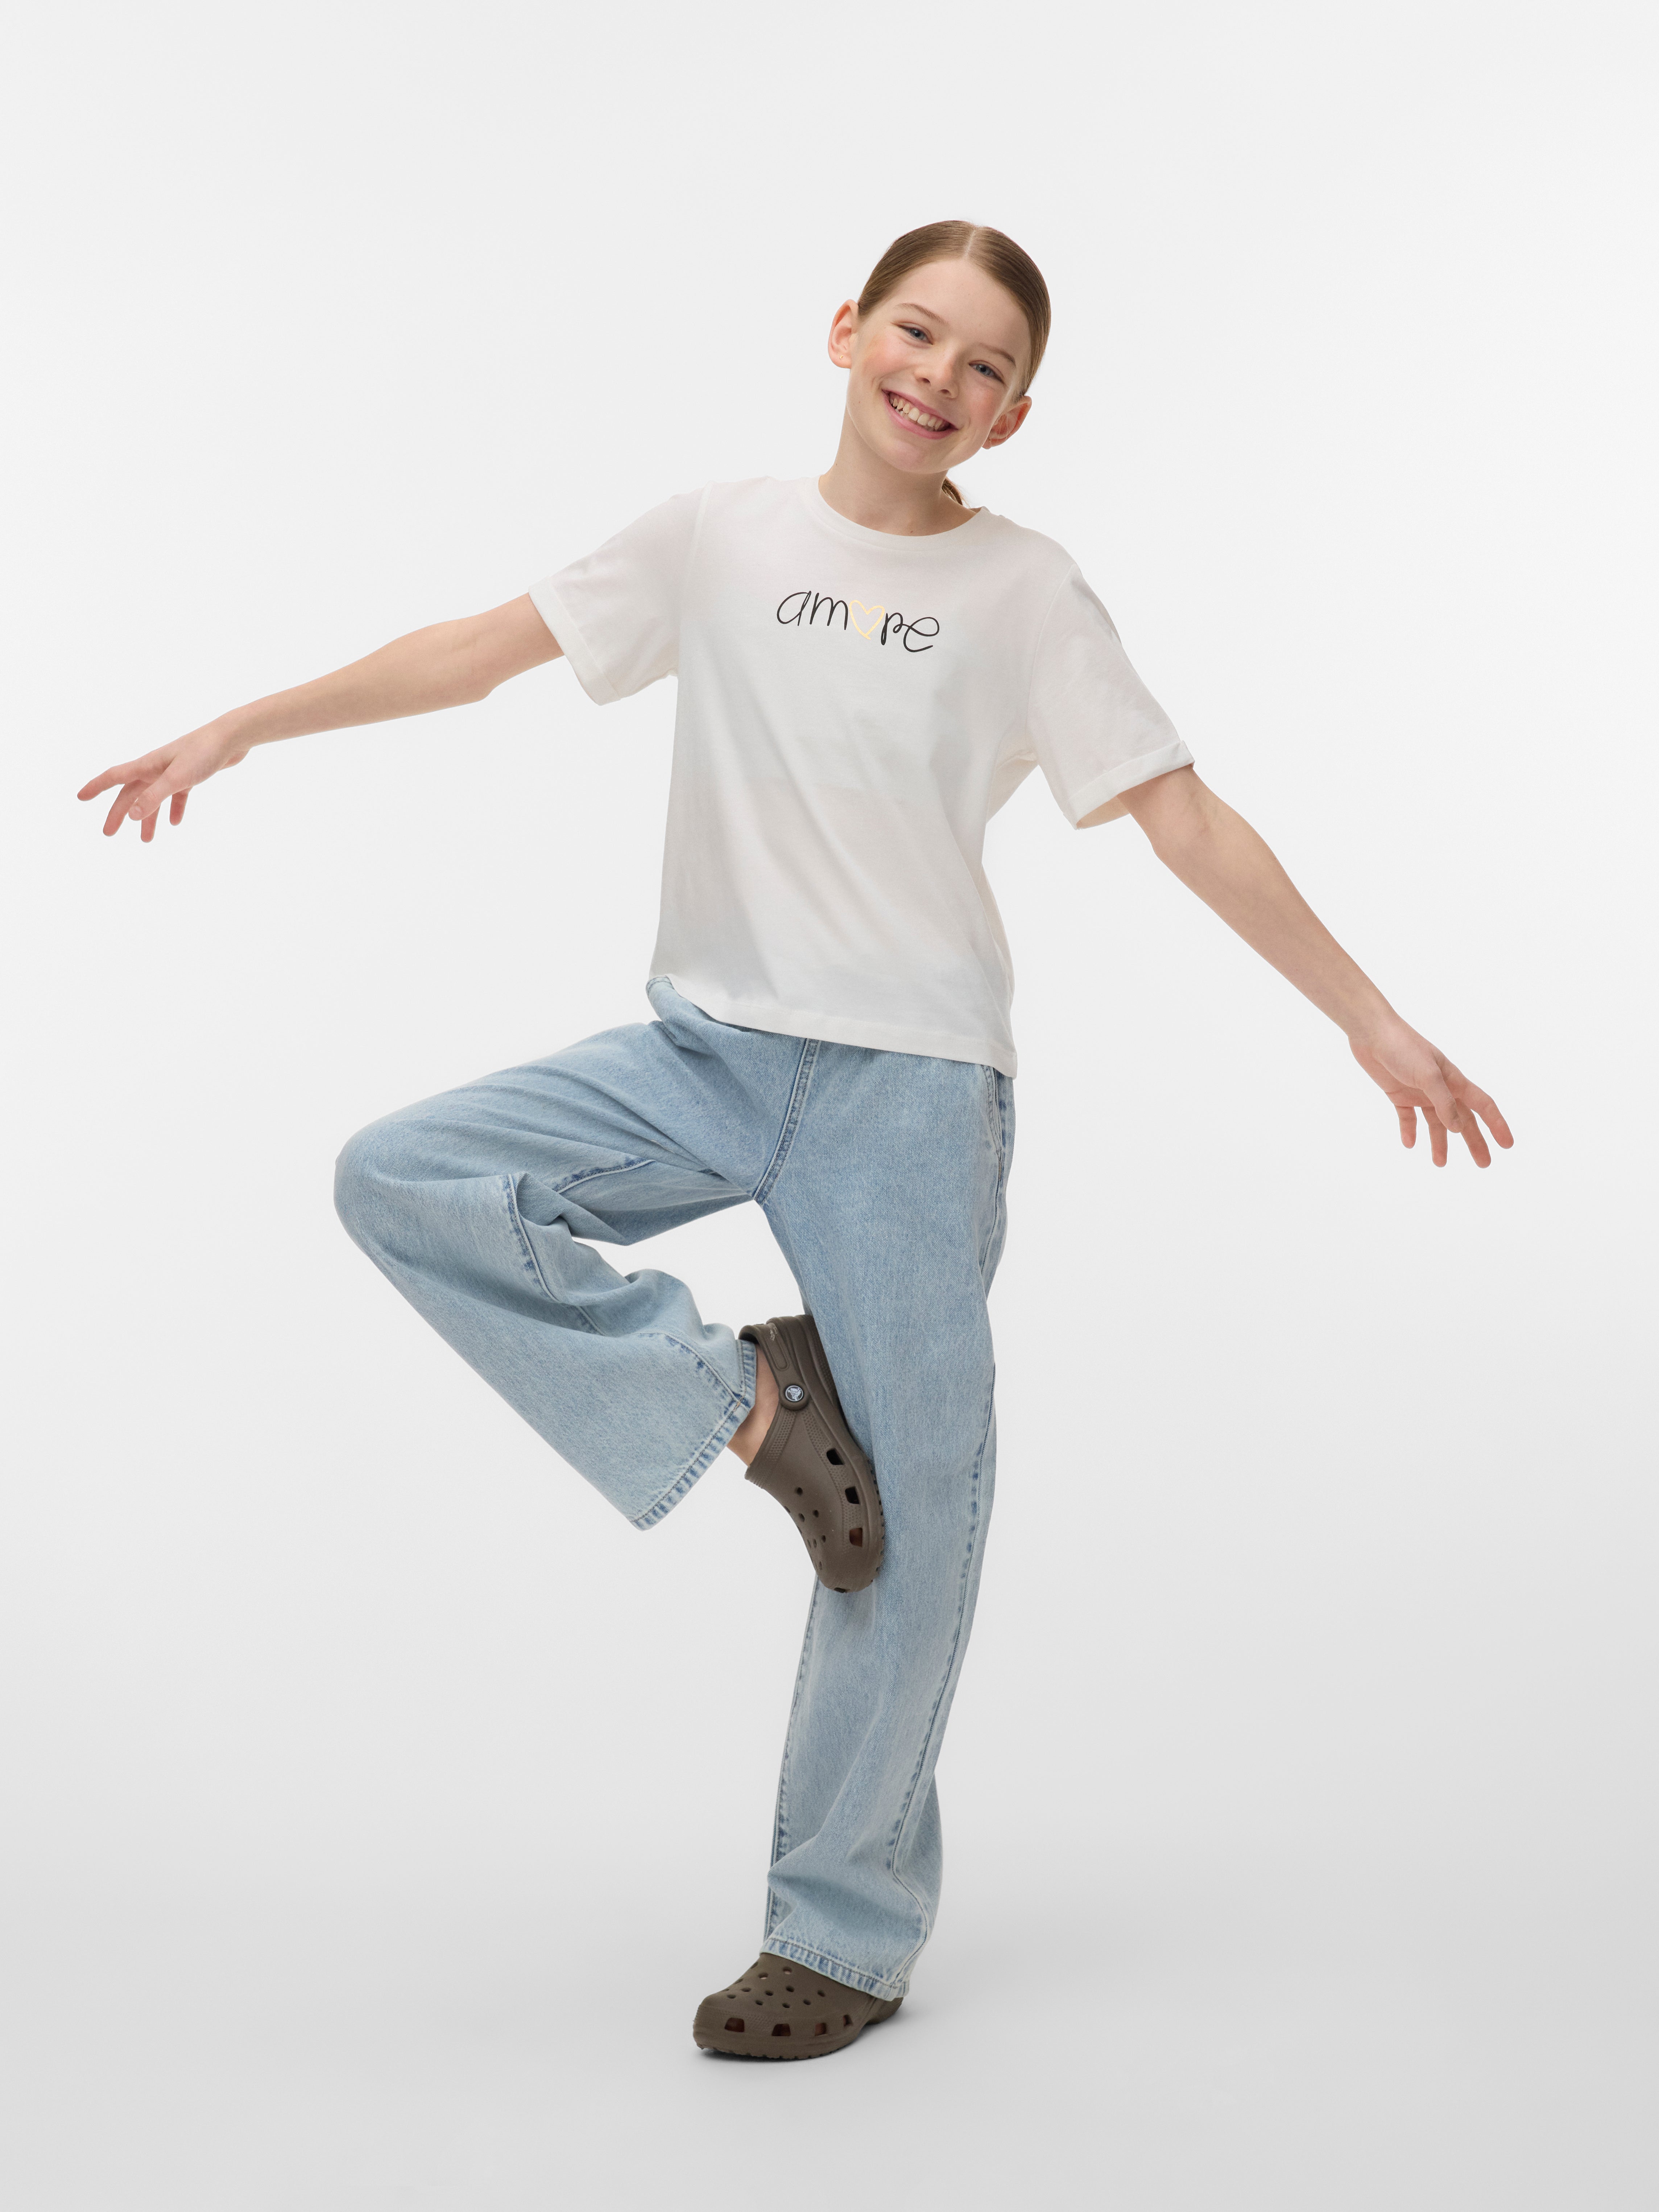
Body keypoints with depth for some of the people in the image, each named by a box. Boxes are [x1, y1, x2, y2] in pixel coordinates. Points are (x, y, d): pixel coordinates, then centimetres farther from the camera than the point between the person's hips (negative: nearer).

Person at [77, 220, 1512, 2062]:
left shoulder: (1028, 594, 2)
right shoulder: (720, 540, 7)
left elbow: (1187, 823, 1)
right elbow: (487, 647, 7)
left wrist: (1371, 1023, -3)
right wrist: (238, 727, 2)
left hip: (914, 1081, -2)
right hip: (706, 1046, 2)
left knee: (911, 1511, -1)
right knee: (403, 1181, -17)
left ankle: (849, 1930, 16)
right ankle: (740, 1400, -3)